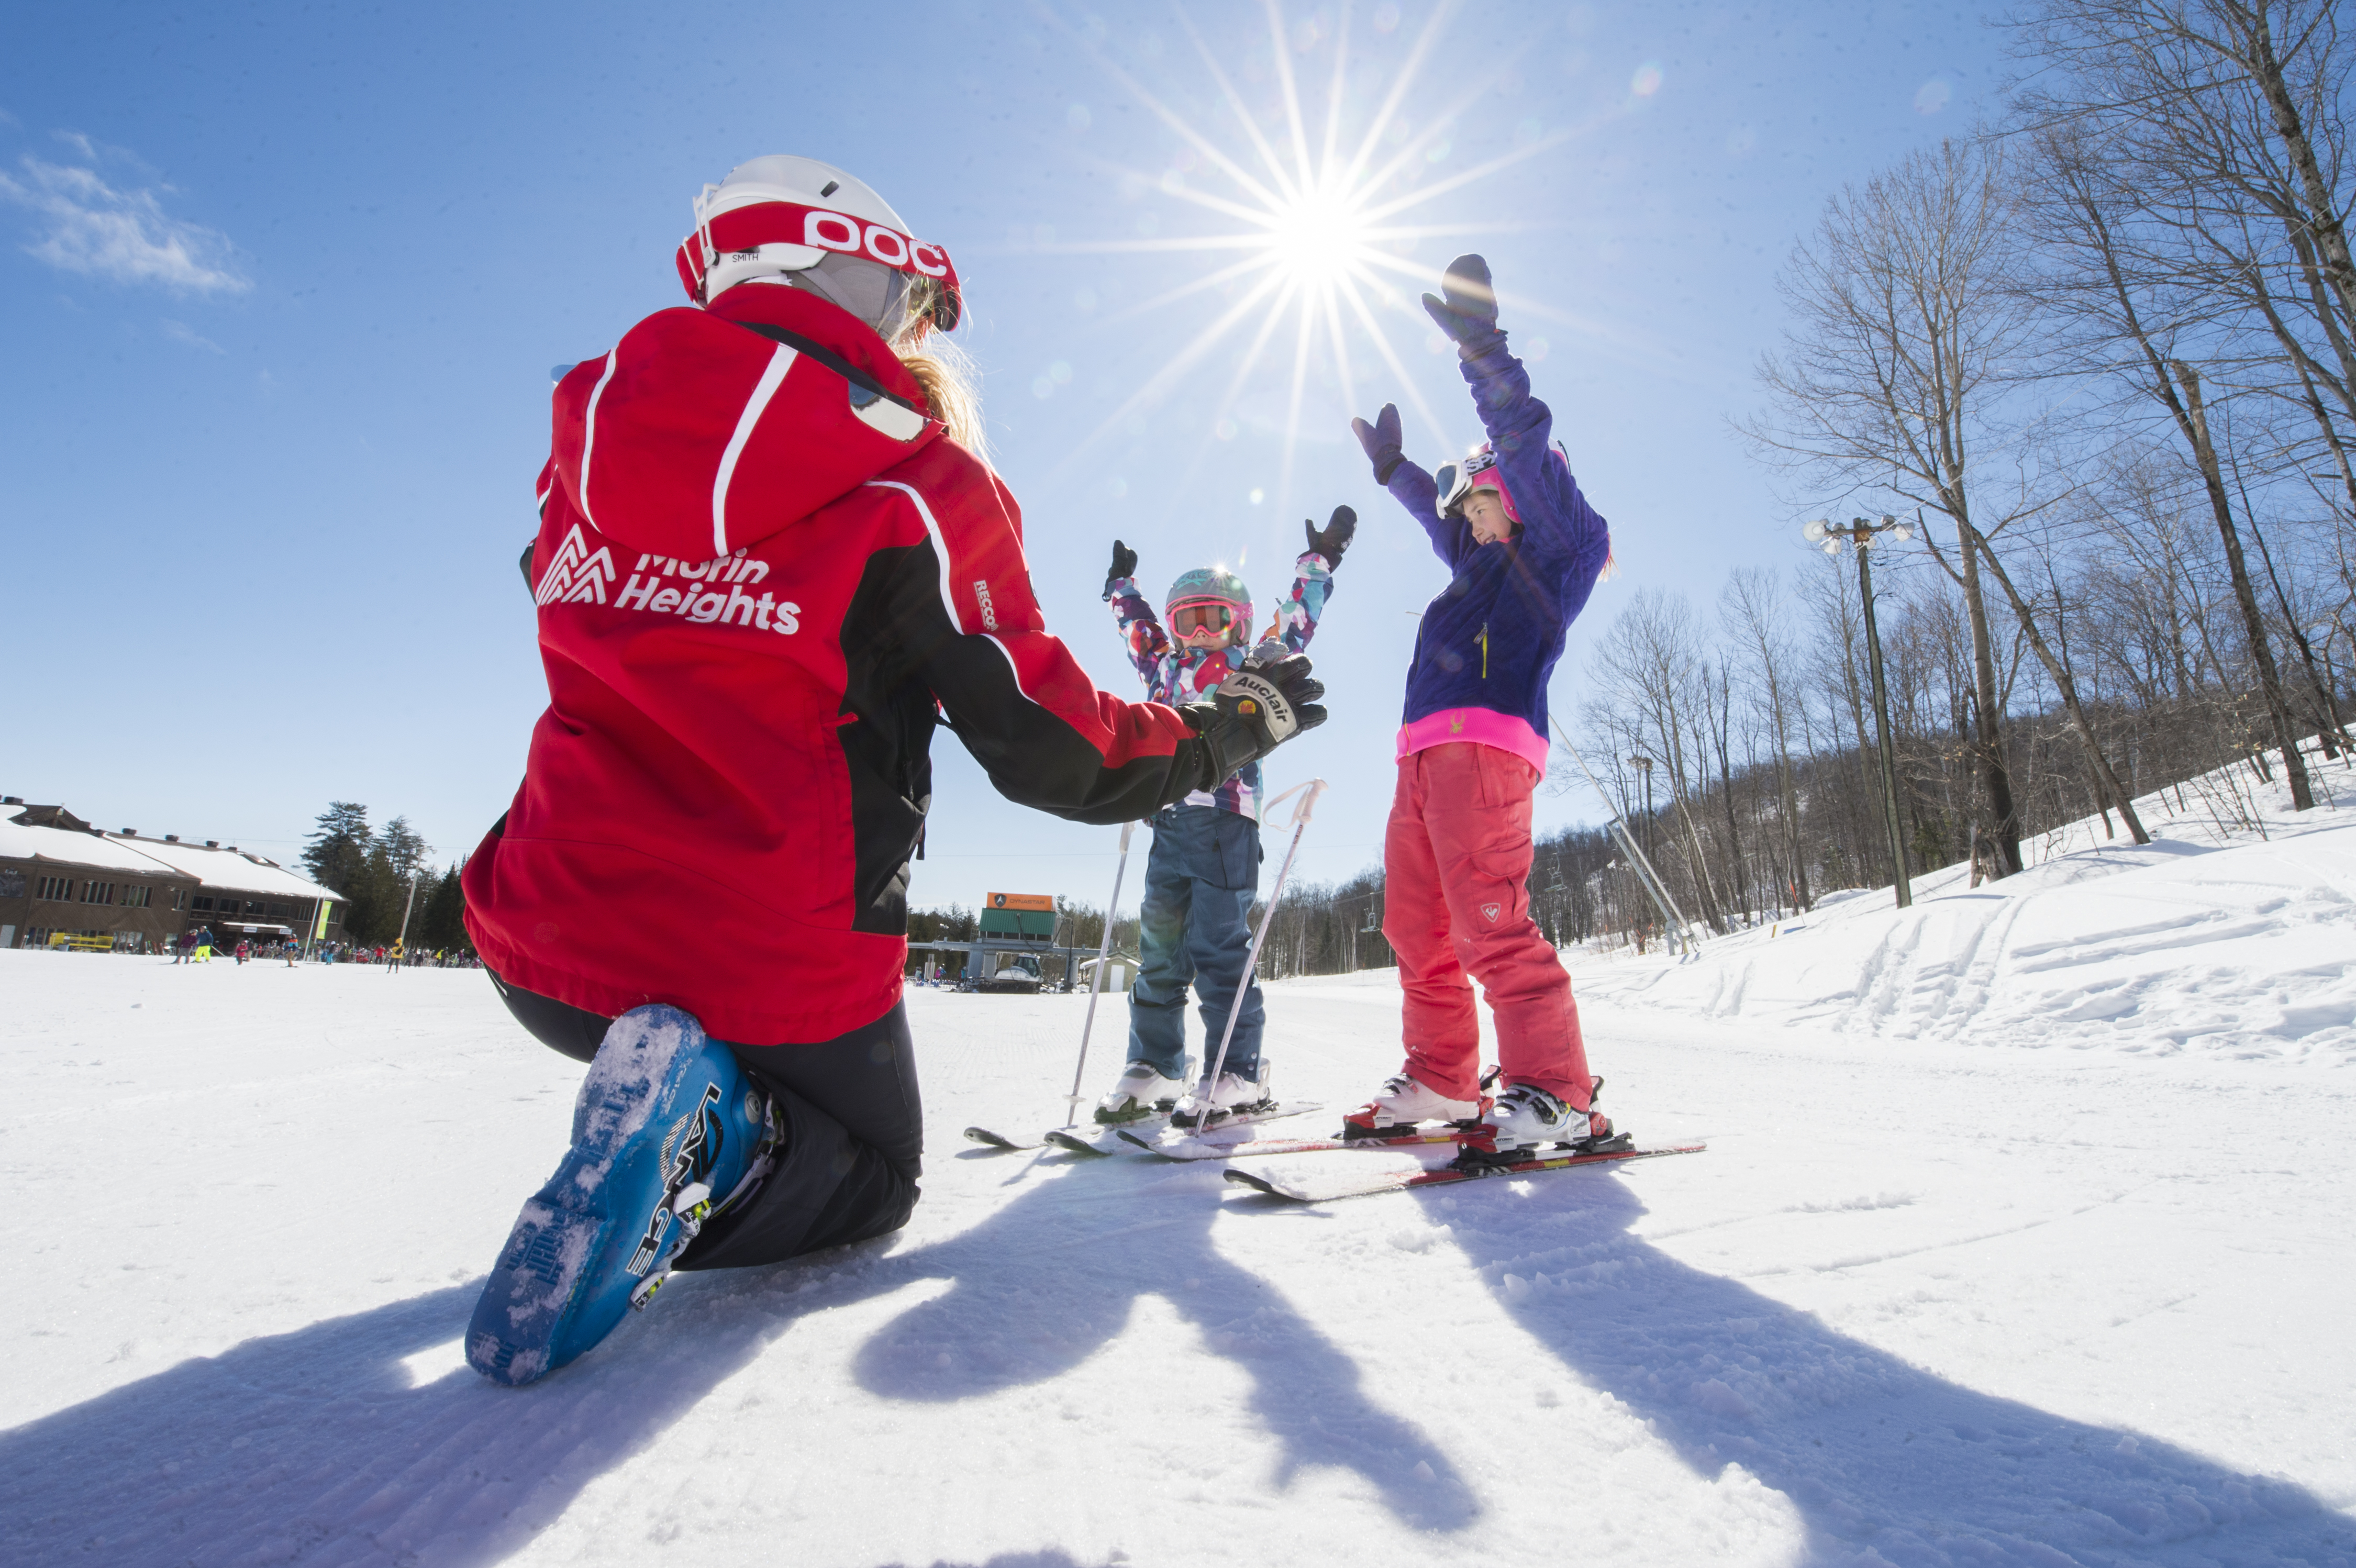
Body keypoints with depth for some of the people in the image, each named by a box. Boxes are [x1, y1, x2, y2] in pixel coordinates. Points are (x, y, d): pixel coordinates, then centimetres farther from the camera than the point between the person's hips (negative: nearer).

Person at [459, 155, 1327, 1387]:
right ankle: (714, 1148, -9)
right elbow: (1056, 757, -13)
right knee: (871, 1178, 22)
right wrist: (1236, 724, 5)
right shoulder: (917, 487, -13)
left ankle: (682, 1109, 13)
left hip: (547, 962, 7)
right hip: (787, 982, -6)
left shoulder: (591, 432, 2)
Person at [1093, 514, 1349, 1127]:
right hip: (1170, 823, 5)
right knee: (1158, 949, 5)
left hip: (1225, 822, -5)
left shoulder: (1252, 671, 10)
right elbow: (1137, 628, 38)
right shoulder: (1165, 670, 22)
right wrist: (1122, 582, 48)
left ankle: (1239, 1073, -1)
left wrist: (1320, 560, 19)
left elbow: (1297, 619, 14)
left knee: (1217, 948, -8)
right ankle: (1152, 1067, 12)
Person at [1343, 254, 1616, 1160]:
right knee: (1415, 925, 7)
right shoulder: (1483, 563, 30)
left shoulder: (1560, 546, 8)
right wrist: (1393, 468, 59)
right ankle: (1440, 1082, 16)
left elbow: (1526, 450, -5)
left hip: (1485, 744, -9)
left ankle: (1557, 1095, -12)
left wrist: (1483, 351, -9)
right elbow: (1441, 519, 50)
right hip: (1426, 753, 9)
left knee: (1488, 922, -18)